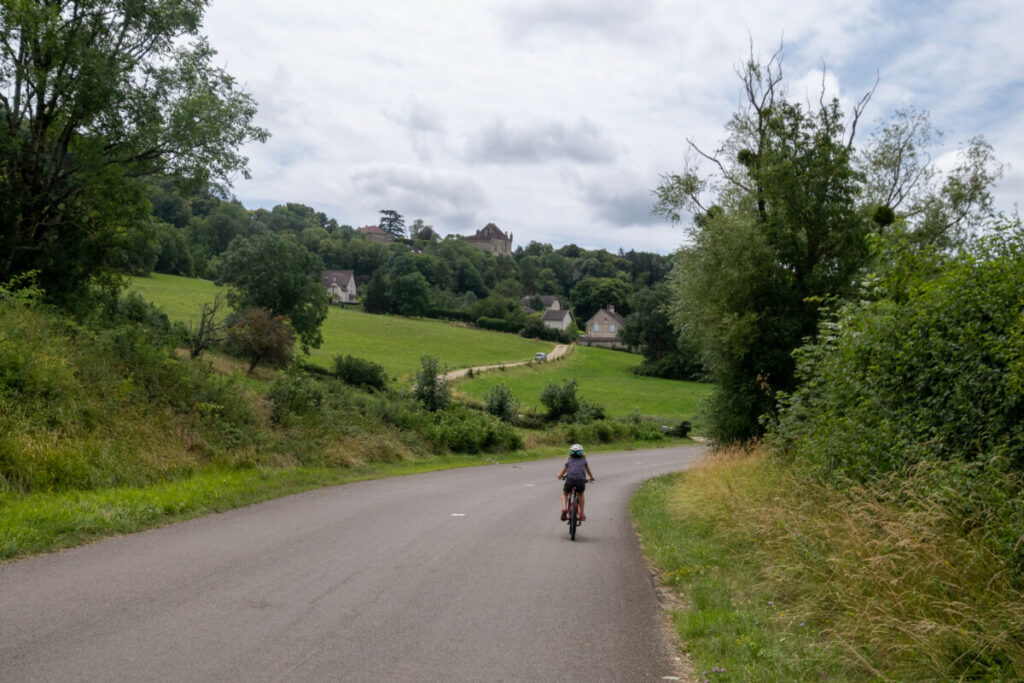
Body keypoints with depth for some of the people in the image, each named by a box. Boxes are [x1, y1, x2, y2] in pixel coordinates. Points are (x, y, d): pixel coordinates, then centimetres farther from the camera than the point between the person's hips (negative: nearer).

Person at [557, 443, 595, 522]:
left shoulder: (569, 461, 23)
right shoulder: (584, 461, 24)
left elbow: (560, 476, 31)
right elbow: (591, 476, 36)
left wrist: (559, 475, 54)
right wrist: (591, 478, 58)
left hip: (570, 480, 0)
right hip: (581, 481, 1)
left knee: (564, 494, 28)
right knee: (581, 494, 33)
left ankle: (564, 508, 0)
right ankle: (581, 514, 28)